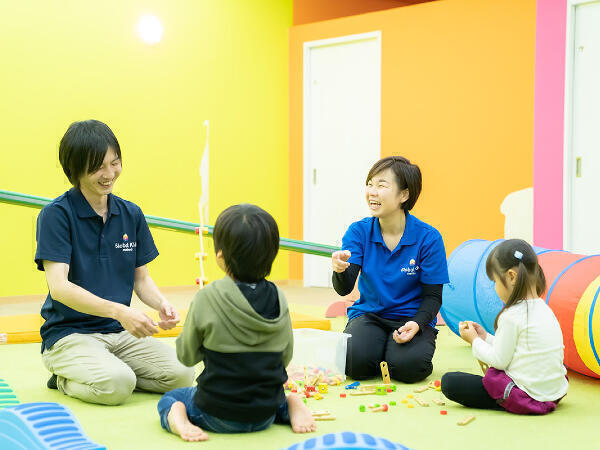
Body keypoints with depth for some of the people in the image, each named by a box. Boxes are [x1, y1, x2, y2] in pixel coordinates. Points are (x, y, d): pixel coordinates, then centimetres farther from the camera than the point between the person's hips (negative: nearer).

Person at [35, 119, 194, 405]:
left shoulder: (131, 214, 8)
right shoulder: (56, 215, -10)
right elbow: (59, 287, -19)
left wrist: (161, 304, -9)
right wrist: (118, 311, -30)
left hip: (121, 334, 5)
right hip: (68, 334, -5)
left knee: (181, 375, -18)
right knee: (117, 385, -32)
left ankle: (109, 370, 6)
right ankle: (66, 379, 1)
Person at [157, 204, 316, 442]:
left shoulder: (207, 299, -17)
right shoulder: (278, 299, -6)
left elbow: (186, 356, -4)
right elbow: (285, 357, 5)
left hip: (218, 414, -3)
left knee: (169, 399, 24)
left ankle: (178, 419, -9)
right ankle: (292, 404, 6)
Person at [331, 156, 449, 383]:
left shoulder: (429, 238, -10)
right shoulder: (359, 231, -5)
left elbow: (432, 296, -5)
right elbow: (344, 288, -14)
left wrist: (416, 324, -25)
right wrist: (340, 271, -38)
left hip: (411, 318, -1)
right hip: (368, 314, 1)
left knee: (407, 366, -29)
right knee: (356, 362, -27)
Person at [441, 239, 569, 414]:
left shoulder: (512, 316, -19)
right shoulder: (544, 309, 9)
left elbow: (500, 360, -13)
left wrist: (475, 341, 2)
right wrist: (486, 337, 16)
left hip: (527, 396, -10)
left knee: (449, 382, -10)